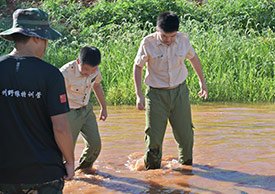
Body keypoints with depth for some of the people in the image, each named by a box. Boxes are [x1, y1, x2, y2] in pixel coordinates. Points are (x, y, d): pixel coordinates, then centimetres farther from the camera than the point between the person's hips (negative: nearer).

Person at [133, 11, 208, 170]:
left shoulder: (183, 40, -8)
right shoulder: (148, 43, -15)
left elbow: (193, 58, 12)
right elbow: (138, 66, -2)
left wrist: (202, 82, 20)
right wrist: (139, 95, -7)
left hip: (179, 92, 2)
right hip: (156, 94, -2)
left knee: (185, 134, 5)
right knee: (154, 136, -1)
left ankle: (186, 164, 29)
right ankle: (152, 168, 20)